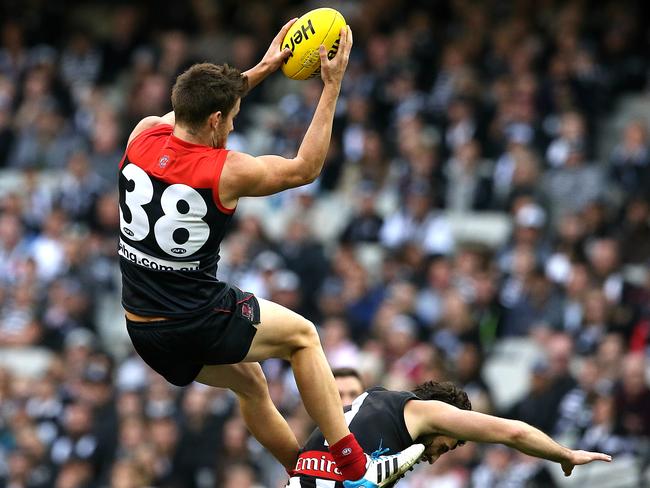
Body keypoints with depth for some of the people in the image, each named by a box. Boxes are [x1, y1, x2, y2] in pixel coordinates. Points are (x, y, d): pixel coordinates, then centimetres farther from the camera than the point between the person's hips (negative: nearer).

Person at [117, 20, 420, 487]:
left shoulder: (144, 135, -5)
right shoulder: (226, 171, -19)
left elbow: (193, 110, 19)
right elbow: (305, 168, -1)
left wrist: (260, 71, 22)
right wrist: (332, 87, 0)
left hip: (144, 331, 6)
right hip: (198, 324, -6)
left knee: (250, 382, 29)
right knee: (303, 334, 19)